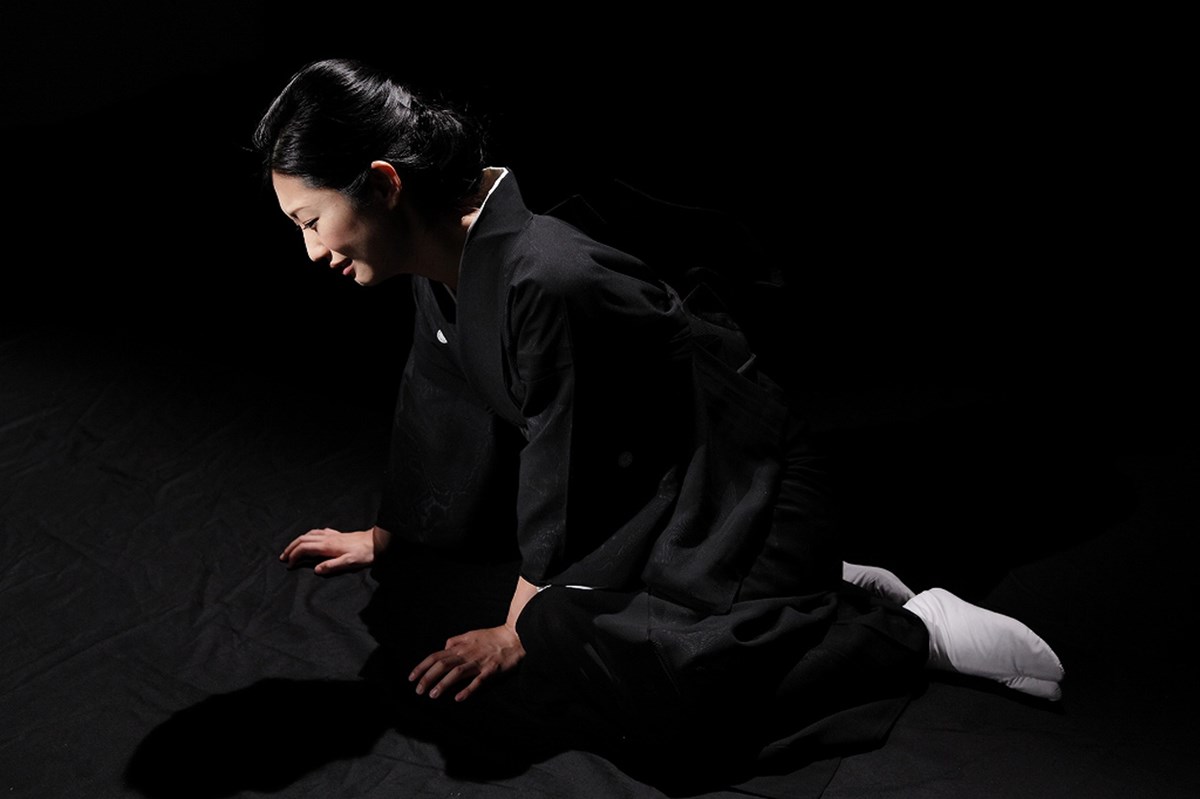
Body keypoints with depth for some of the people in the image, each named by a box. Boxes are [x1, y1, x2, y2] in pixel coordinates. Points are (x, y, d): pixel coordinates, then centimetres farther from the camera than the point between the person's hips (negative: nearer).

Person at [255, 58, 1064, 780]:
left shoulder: (546, 284, -32)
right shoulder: (447, 257, -3)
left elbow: (559, 474, -22)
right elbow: (439, 410, 13)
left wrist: (518, 634, -8)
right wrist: (385, 538, 23)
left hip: (732, 484, -9)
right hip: (642, 480, 9)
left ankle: (911, 632, -5)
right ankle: (815, 589, 17)